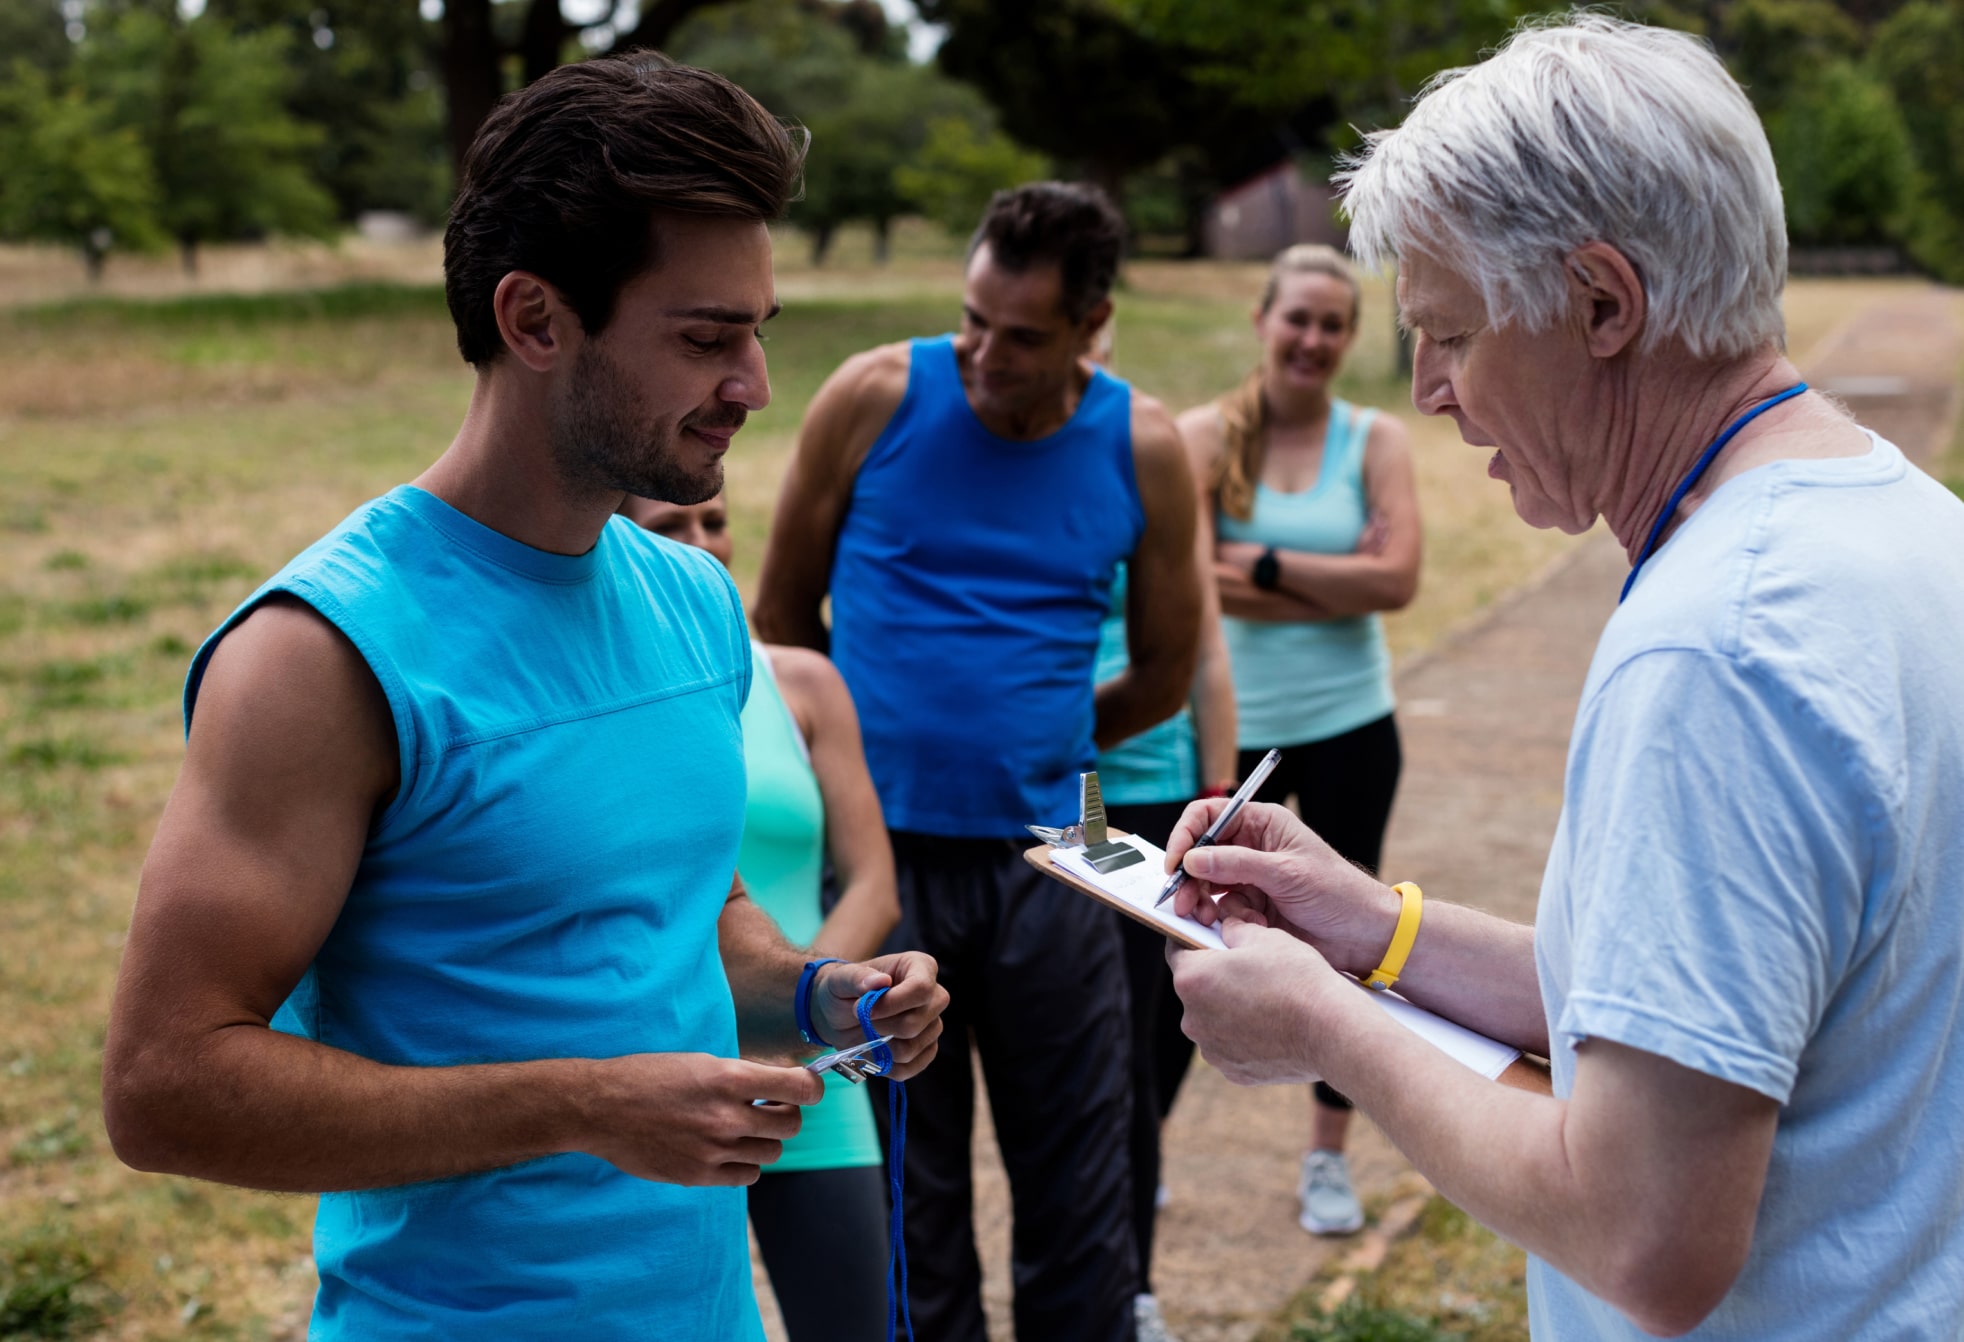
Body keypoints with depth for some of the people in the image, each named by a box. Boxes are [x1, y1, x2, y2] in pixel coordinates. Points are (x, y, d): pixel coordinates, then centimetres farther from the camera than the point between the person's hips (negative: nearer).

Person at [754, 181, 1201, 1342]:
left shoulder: (1145, 451, 0)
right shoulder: (876, 399, -3)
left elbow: (1164, 674, 13)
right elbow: (783, 616, 8)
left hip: (1040, 863, 1)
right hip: (878, 853, -1)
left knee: (1077, 1196, 8)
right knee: (904, 1206, 9)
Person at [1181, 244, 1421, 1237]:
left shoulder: (1375, 441, 1)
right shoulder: (1207, 435, -3)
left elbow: (1397, 579, -12)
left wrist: (1266, 567, -14)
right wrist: (1335, 580, -16)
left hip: (1347, 728, 2)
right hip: (1231, 728, -1)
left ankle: (1327, 1159, 27)